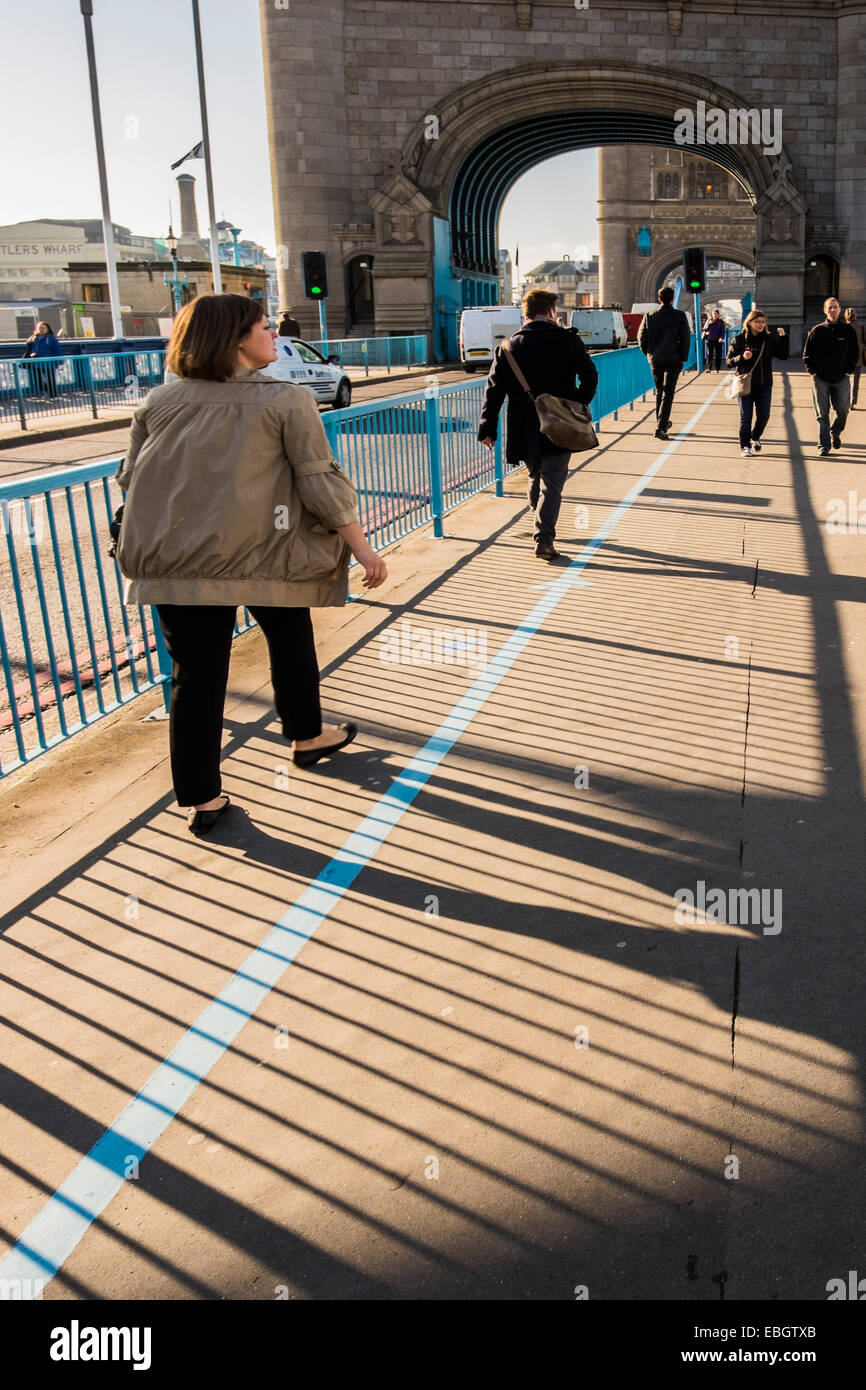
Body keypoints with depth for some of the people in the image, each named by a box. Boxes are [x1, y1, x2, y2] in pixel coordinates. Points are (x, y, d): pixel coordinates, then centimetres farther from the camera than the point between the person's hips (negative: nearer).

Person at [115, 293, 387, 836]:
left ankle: (202, 799, 13)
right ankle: (308, 737, 42)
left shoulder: (159, 402, 6)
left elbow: (131, 477, 11)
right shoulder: (286, 400, -6)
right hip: (263, 555, -3)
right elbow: (321, 481, -10)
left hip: (176, 560, 3)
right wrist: (361, 547, -4)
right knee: (291, 639, 23)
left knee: (196, 674, 7)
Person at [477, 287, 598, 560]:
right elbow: (590, 376, -8)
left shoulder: (509, 346, 3)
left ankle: (541, 527, 37)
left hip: (524, 430, 3)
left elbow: (494, 389, -1)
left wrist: (487, 428, 1)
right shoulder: (568, 340, -2)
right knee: (552, 483, -1)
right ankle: (544, 539, -13)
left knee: (535, 478, 21)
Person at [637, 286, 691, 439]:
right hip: (673, 359, -3)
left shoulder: (649, 316, -1)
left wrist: (649, 354, 13)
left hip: (655, 359, 3)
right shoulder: (679, 315, -6)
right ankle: (660, 427, -13)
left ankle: (662, 423, 30)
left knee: (659, 392, 18)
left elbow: (641, 337, 1)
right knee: (668, 393, -2)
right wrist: (683, 358, 3)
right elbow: (685, 338, -7)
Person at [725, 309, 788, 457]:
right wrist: (742, 357, -20)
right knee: (746, 417, 1)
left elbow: (783, 356, 4)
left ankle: (755, 437, 29)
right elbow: (729, 361, -2)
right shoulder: (739, 339, -1)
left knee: (764, 415, 3)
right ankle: (745, 446, 14)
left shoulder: (770, 339, 6)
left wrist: (783, 338, -7)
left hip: (765, 384, 2)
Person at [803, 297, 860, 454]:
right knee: (822, 414, -1)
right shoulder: (817, 330, 1)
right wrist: (812, 371, -2)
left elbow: (855, 353, 11)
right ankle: (823, 445, 4)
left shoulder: (848, 330, 5)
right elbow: (807, 353, 6)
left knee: (842, 410, -2)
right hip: (820, 378, -1)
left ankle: (835, 433, 27)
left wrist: (848, 370, 2)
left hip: (841, 379, 1)